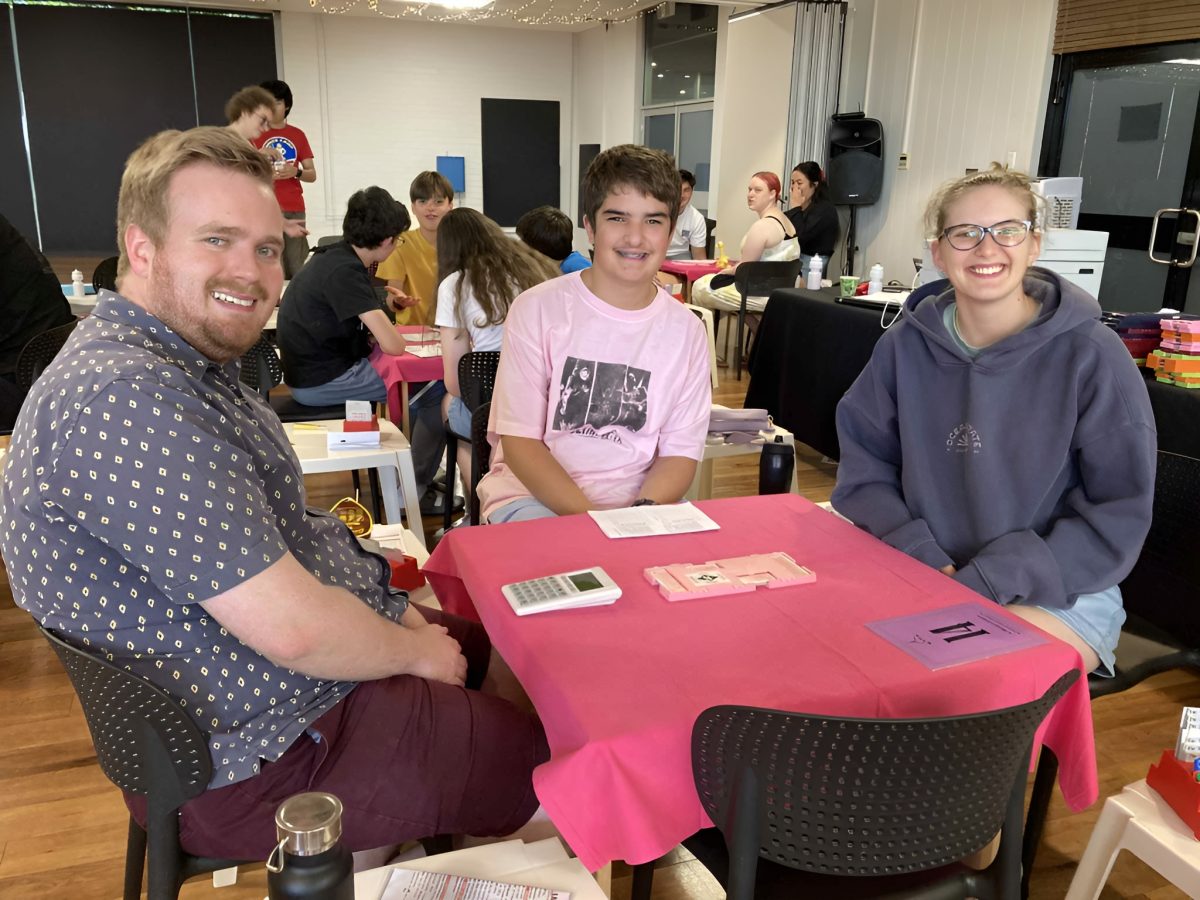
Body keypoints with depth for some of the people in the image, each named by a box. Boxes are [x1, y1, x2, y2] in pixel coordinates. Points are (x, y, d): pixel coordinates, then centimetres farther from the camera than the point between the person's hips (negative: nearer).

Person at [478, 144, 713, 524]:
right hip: (533, 496, -3)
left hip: (645, 500, 3)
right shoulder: (536, 309, -5)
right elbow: (519, 440, -8)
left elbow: (680, 452, 3)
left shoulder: (686, 330, 2)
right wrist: (589, 519, -21)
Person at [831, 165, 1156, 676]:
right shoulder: (906, 346, -1)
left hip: (1059, 594, -3)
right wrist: (920, 555, -14)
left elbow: (1119, 515, -9)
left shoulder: (1091, 357, -11)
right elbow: (863, 469, 4)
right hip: (924, 577, 4)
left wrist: (984, 584, -18)